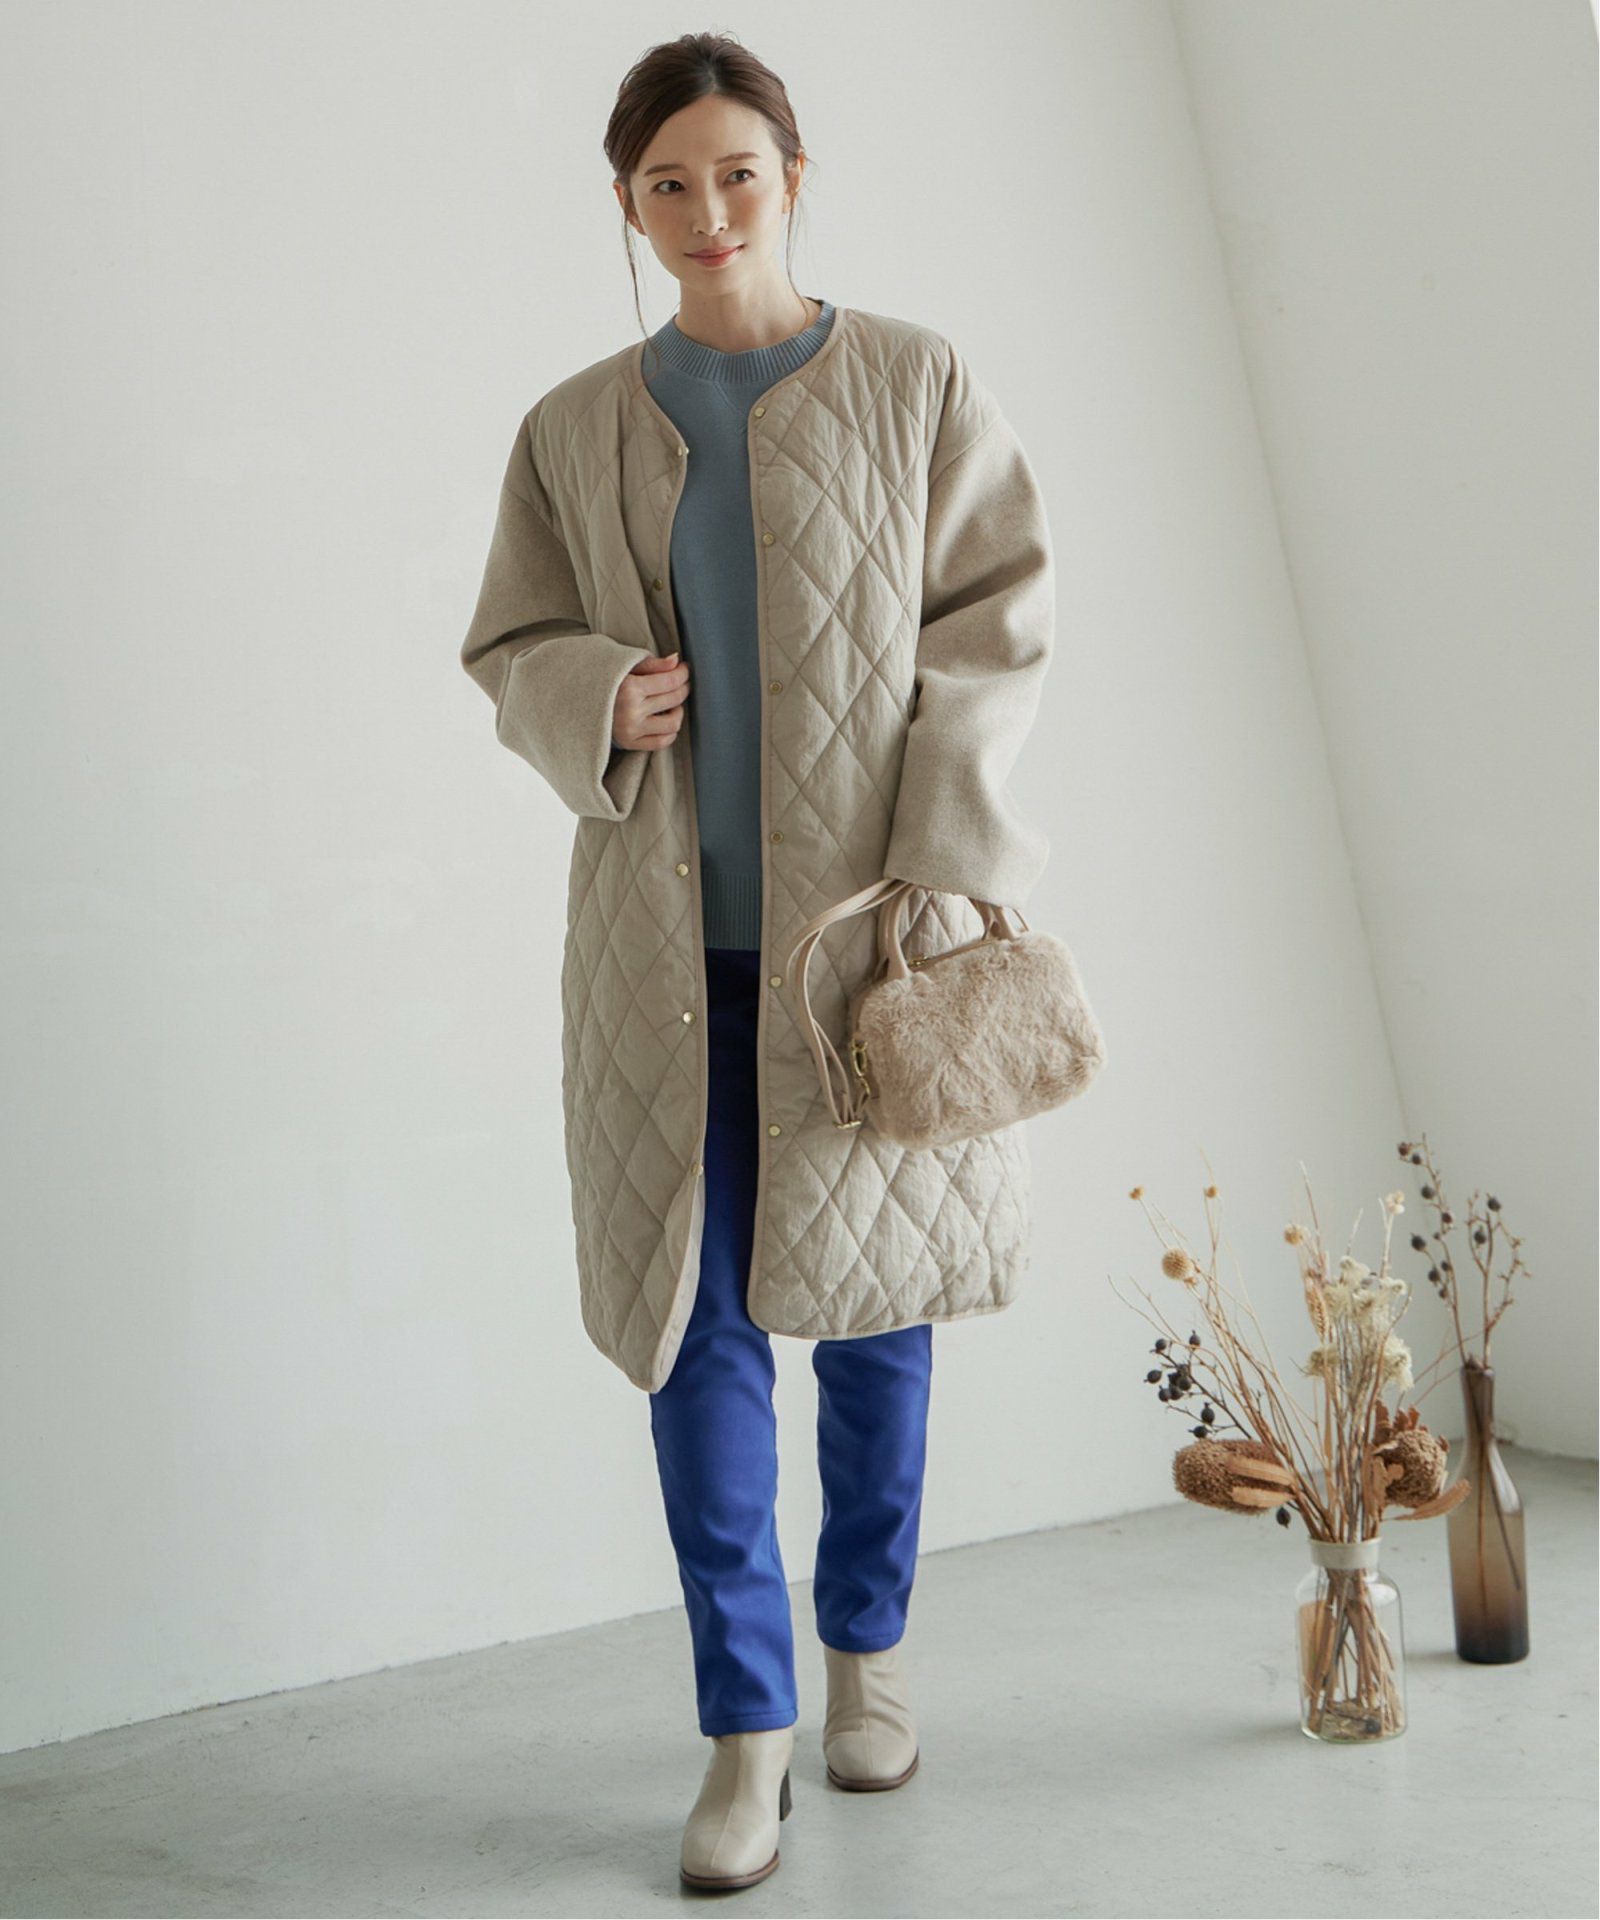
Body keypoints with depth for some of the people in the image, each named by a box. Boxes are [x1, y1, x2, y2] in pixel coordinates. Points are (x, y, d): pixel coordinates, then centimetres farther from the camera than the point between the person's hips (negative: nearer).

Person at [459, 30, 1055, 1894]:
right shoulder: (574, 430, 8)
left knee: (871, 1287, 9)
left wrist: (944, 868, -12)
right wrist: (597, 696, -10)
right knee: (695, 1314, 0)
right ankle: (747, 1722, 11)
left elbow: (994, 631, -1)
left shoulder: (918, 387, 3)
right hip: (669, 932, 1)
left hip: (866, 917, -1)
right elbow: (509, 651, 14)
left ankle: (867, 1647, 30)